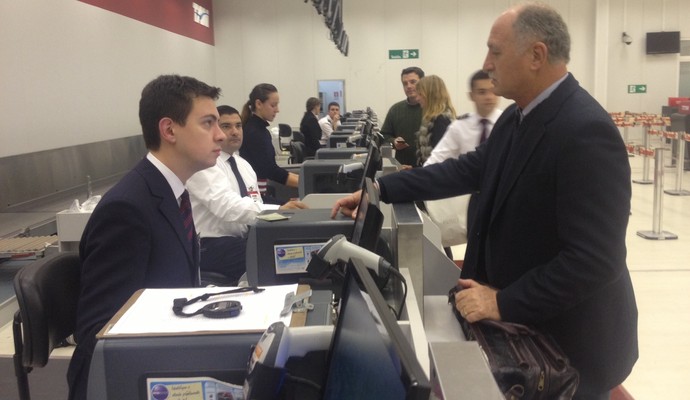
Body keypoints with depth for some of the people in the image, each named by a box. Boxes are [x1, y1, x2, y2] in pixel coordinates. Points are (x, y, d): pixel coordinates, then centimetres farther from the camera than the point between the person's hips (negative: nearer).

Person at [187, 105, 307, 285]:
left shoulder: (243, 164, 13)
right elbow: (228, 206, -29)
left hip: (245, 239, 8)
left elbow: (254, 209, 10)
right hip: (212, 247, -7)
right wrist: (278, 210, -40)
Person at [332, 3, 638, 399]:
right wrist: (380, 189, 4)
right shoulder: (518, 116, 1)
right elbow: (468, 170, 7)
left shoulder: (586, 132, -27)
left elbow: (595, 259, -29)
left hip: (569, 337, -7)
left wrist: (503, 303, -25)